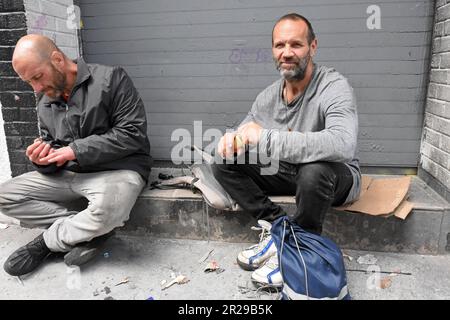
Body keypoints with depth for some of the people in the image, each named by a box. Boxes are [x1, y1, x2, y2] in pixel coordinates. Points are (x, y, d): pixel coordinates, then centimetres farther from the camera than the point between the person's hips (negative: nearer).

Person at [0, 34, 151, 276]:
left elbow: (133, 134, -17)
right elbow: (54, 158, 17)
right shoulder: (45, 103, 11)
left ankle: (48, 240, -5)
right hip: (67, 174, 7)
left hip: (117, 169, -6)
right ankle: (89, 231, -10)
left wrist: (76, 150, -19)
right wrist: (44, 160, -9)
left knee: (107, 211, -38)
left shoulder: (110, 79, -10)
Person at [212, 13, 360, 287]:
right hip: (287, 173, 5)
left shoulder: (334, 87, -22)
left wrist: (265, 137, -40)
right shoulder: (267, 96, -3)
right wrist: (232, 139, -22)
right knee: (223, 162, -8)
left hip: (334, 176, -5)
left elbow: (343, 144, -41)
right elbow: (245, 136, 6)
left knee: (314, 170, -41)